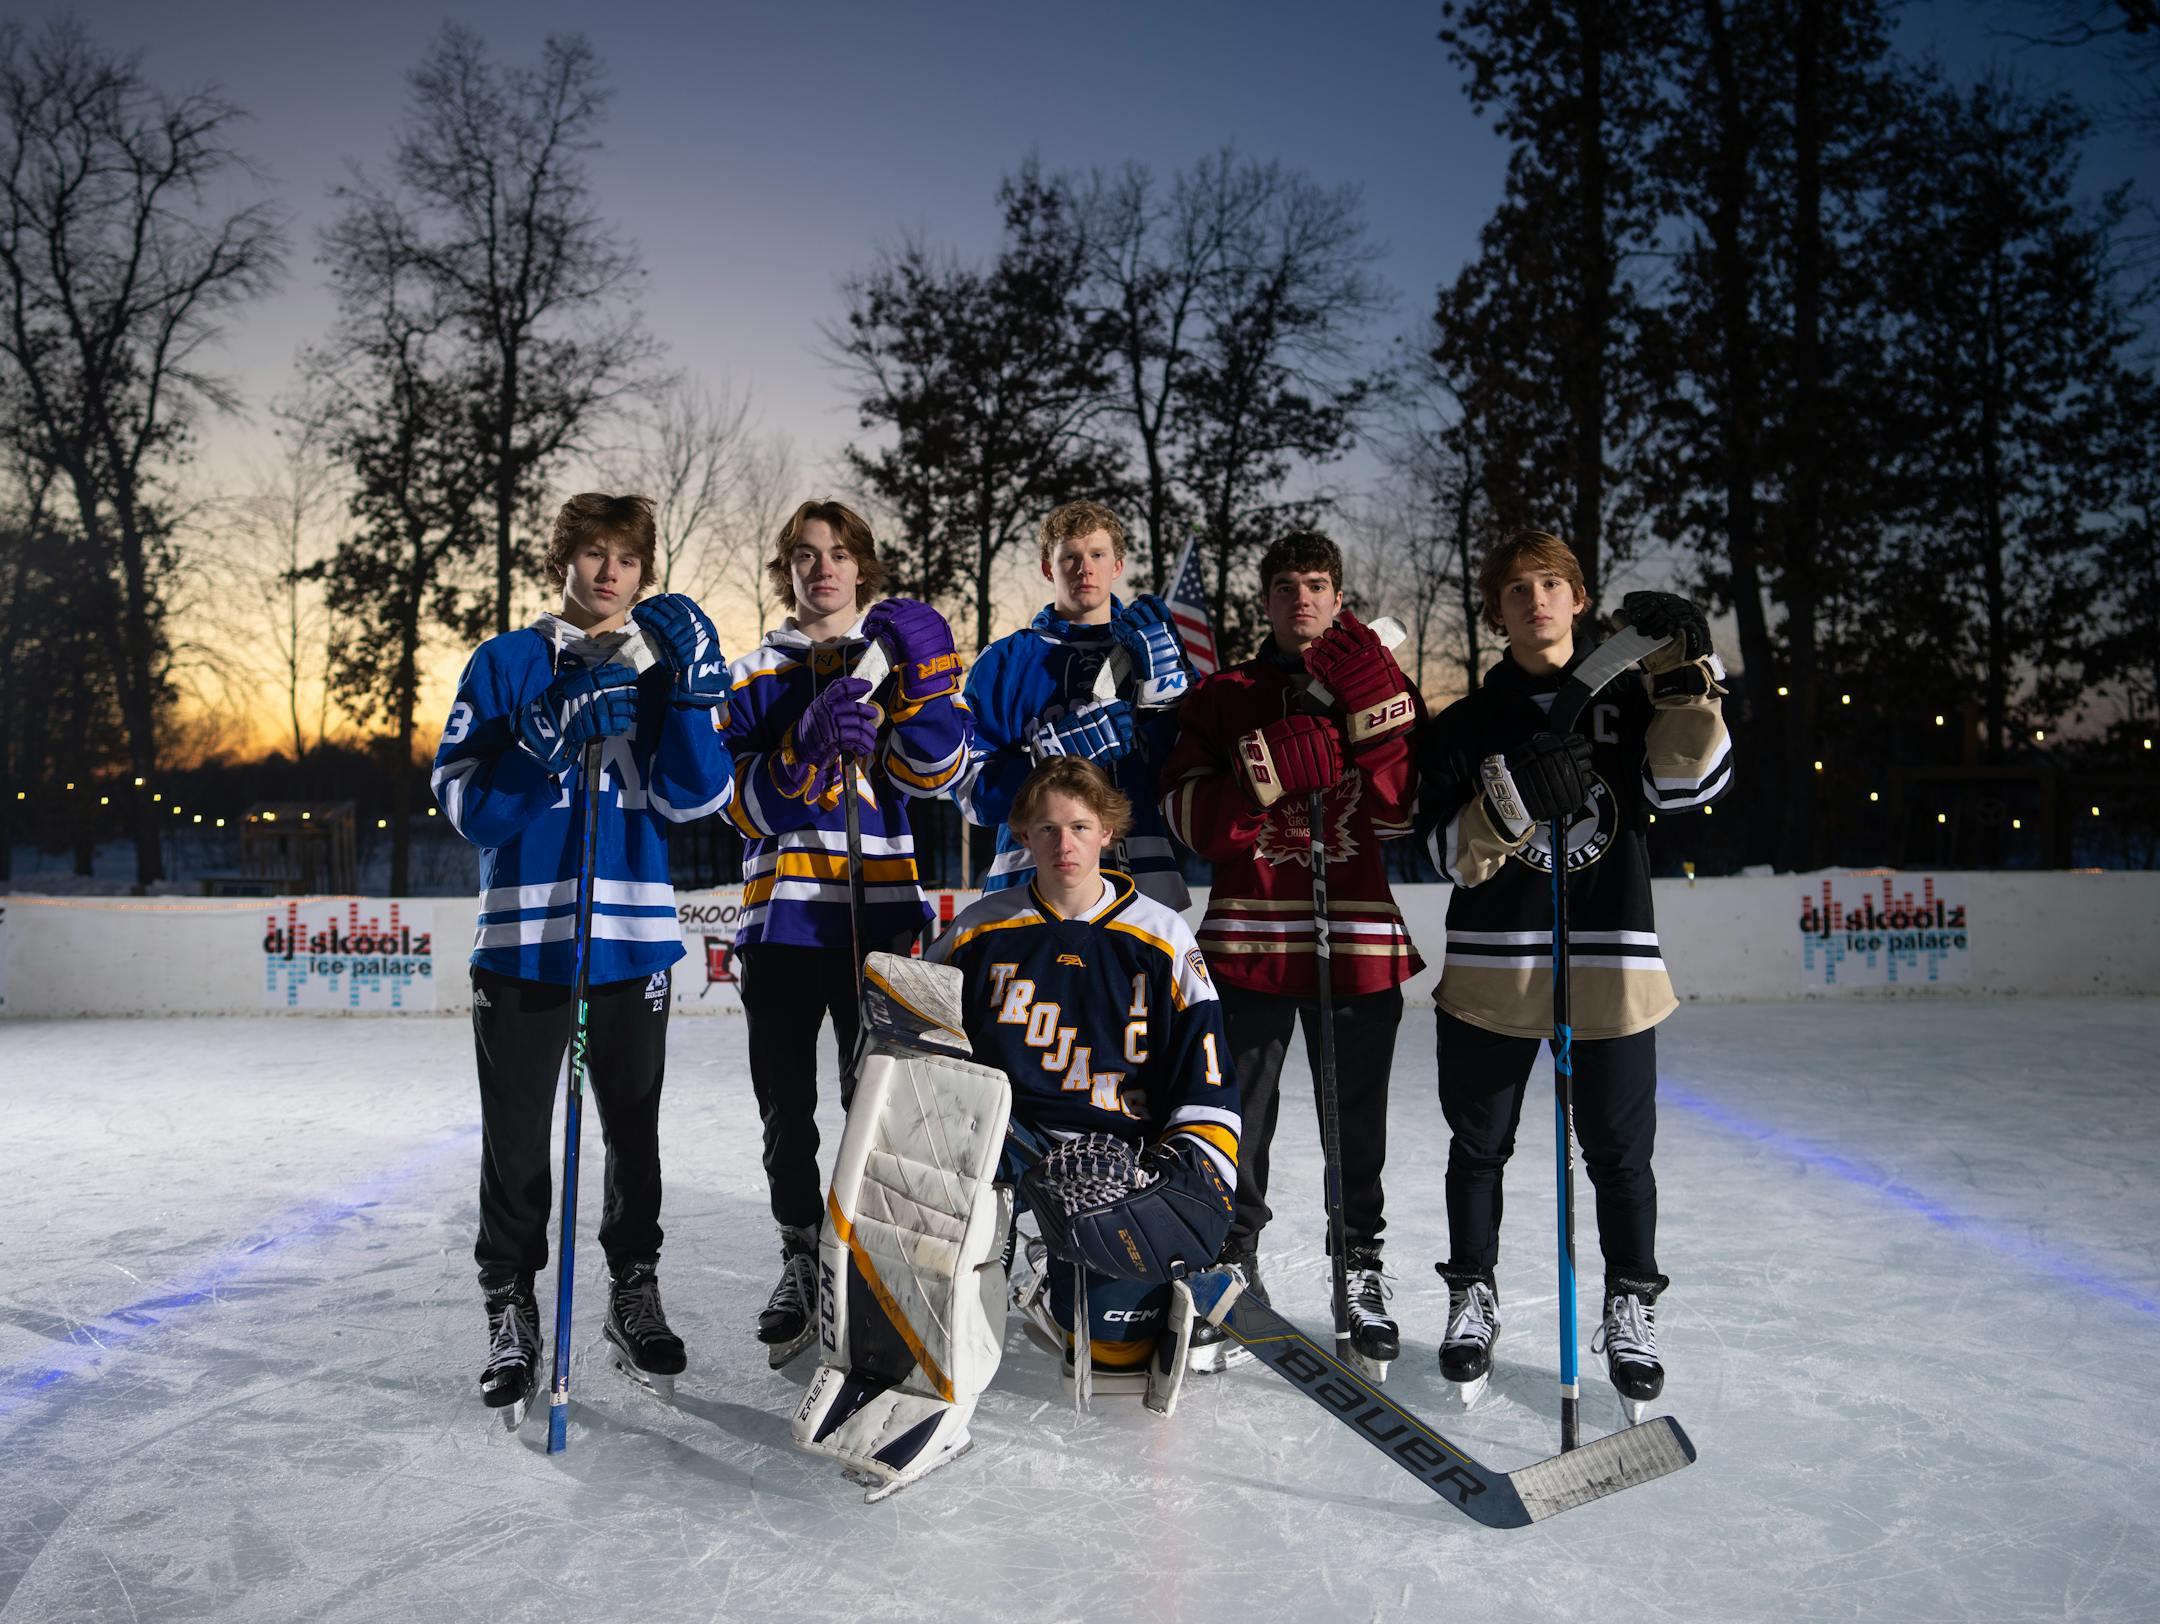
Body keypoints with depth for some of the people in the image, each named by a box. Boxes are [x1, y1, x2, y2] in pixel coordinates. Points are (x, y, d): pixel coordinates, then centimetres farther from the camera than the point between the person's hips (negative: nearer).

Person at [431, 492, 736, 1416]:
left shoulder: (663, 665, 8)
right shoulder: (505, 663, 3)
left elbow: (693, 799, -4)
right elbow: (465, 804, -5)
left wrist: (694, 690, -15)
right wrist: (551, 741, -19)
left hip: (634, 935, 2)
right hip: (522, 933, -1)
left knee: (633, 1131, 13)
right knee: (517, 1139, 5)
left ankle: (634, 1293, 30)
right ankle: (511, 1312, 21)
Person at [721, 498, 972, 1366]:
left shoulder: (900, 657, 9)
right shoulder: (757, 672, 11)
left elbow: (932, 775, -5)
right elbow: (744, 803, -2)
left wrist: (925, 680, -18)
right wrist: (809, 742, -18)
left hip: (878, 911, -1)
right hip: (781, 911, 2)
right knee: (785, 1105, 7)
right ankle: (801, 1261, 24)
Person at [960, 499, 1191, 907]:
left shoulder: (1151, 652, 12)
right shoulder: (1004, 662, 8)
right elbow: (975, 793, -1)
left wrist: (1160, 675, -10)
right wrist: (1065, 746, -13)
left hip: (1145, 888, 1)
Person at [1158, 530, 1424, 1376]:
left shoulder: (1379, 684, 9)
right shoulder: (1221, 696, 8)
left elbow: (1399, 812, -5)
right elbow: (1190, 819, -4)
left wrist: (1375, 712, -15)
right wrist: (1271, 766, -17)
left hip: (1358, 939, 0)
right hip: (1247, 936, 0)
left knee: (1357, 1122, 8)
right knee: (1238, 1121, 4)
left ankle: (1361, 1276, 25)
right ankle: (1231, 1273, 21)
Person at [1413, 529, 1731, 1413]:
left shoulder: (1628, 696, 8)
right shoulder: (1464, 725, 6)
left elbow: (1687, 779, -9)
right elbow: (1454, 853, -5)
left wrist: (1685, 675, -19)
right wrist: (1515, 794, -22)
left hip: (1609, 962, 0)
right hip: (1490, 965, 1)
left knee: (1619, 1150, 6)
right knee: (1478, 1145, 11)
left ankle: (1631, 1309, 25)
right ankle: (1472, 1297, 29)